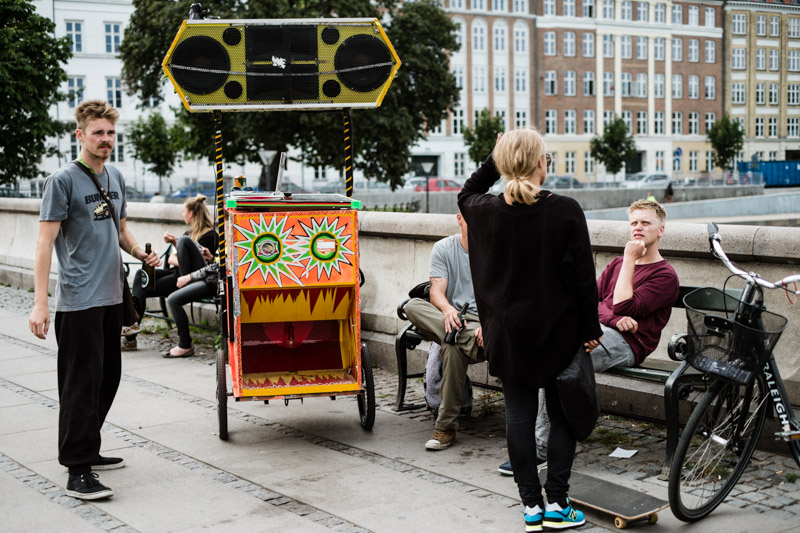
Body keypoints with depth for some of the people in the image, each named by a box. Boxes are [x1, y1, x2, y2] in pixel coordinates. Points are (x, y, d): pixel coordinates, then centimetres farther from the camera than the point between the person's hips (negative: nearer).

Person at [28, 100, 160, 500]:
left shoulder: (115, 177, 13)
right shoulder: (63, 180, -9)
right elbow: (45, 241, -14)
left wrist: (139, 253, 3)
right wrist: (40, 302, -21)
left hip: (111, 297, 8)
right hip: (79, 300, -8)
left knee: (108, 377, 14)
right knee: (83, 382, -7)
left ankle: (88, 450, 28)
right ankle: (77, 471, -2)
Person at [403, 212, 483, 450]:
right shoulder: (443, 248, 9)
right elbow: (437, 292, -3)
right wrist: (448, 310, -27)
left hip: (484, 324, -3)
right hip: (449, 320, 3)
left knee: (454, 347, -36)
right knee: (413, 306, -26)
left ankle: (446, 427, -25)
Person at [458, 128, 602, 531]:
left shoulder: (484, 211, -6)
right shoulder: (565, 211, -14)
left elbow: (466, 194, 21)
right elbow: (584, 277, -9)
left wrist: (494, 162, 10)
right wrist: (590, 329, 1)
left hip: (507, 332, 2)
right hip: (558, 331, -2)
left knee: (519, 414, 9)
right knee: (563, 414, 11)